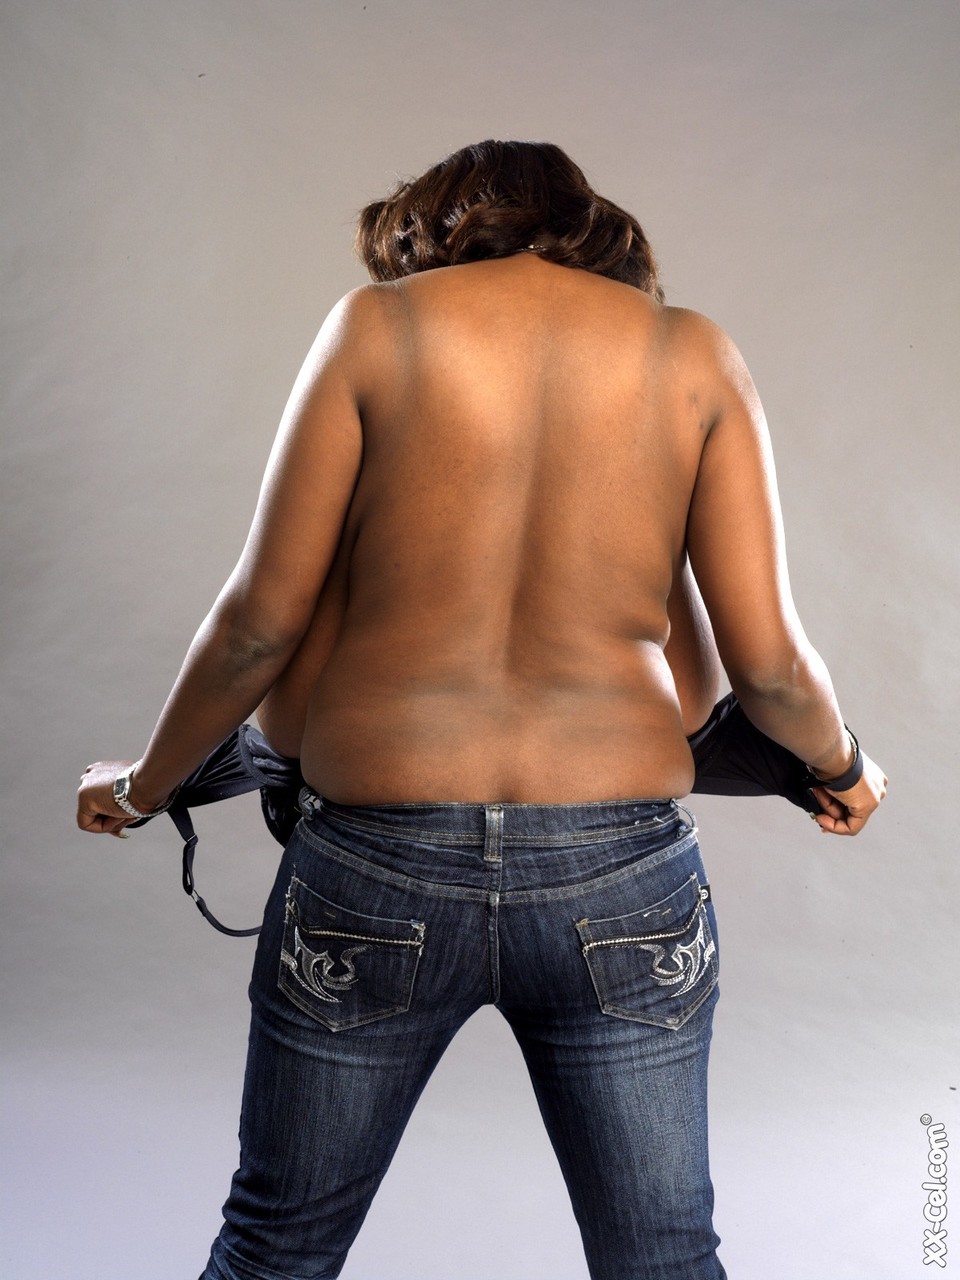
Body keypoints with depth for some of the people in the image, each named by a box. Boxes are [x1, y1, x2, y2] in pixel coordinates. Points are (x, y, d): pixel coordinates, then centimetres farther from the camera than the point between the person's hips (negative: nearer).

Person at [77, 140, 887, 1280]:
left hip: (375, 868, 0)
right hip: (623, 878, 1)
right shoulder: (693, 352, 5)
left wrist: (144, 783, 15)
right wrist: (844, 766, 21)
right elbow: (768, 663, 0)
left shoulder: (377, 323, 1)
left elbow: (262, 619, -2)